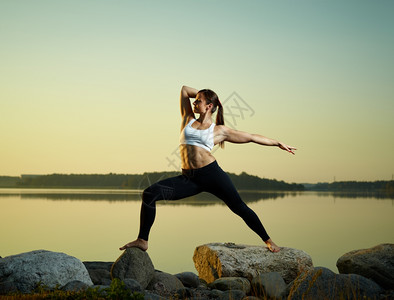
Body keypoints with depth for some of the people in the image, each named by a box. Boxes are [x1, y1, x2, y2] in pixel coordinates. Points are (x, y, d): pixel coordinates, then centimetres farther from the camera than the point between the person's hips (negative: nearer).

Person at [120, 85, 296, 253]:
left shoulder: (219, 130, 8)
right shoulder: (188, 120, 17)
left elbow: (251, 137, 13)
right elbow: (184, 89, 24)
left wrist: (278, 143, 15)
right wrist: (202, 95, 26)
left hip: (211, 173, -3)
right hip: (188, 178, 3)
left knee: (239, 207, -3)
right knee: (150, 194, -13)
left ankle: (268, 241, 15)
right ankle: (142, 241, -6)